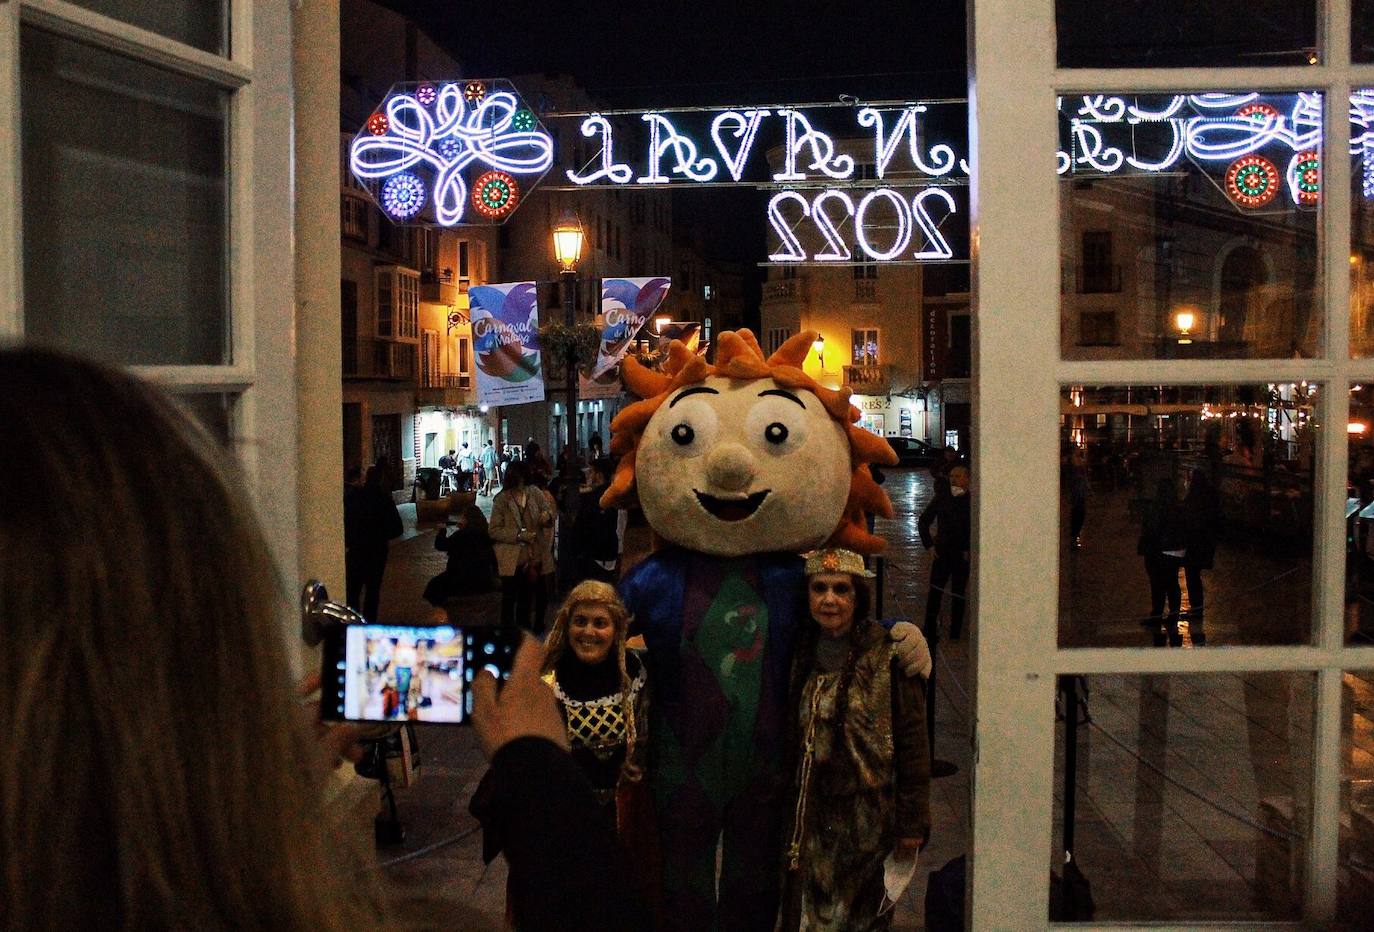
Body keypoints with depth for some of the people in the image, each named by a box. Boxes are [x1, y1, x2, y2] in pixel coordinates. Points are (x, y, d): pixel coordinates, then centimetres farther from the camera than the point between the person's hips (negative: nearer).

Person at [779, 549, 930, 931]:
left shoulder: (888, 655, -10)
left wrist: (912, 823, -9)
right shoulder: (801, 652, 5)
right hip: (808, 819, 4)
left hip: (866, 817, -4)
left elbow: (913, 745, -8)